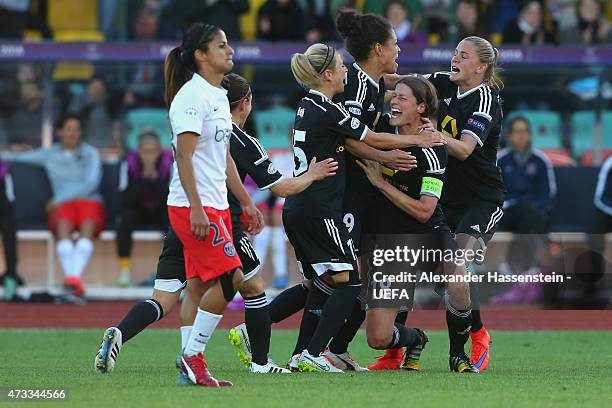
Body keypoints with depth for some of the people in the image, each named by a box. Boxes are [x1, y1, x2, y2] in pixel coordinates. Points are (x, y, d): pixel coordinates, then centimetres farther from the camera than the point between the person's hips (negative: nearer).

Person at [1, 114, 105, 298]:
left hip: (90, 202, -1)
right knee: (63, 227, -34)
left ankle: (74, 276, -55)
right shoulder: (49, 155, 19)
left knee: (87, 227, -35)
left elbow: (91, 184, 0)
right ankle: (70, 276, -53)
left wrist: (59, 199, -9)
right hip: (62, 206, 1)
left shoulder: (90, 153, 13)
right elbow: (17, 157, 21)